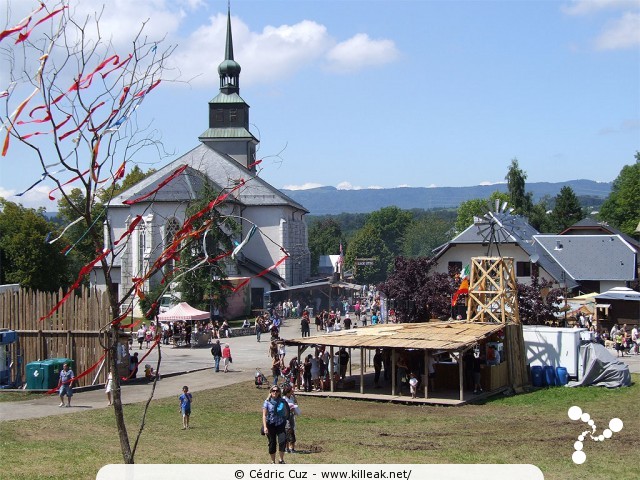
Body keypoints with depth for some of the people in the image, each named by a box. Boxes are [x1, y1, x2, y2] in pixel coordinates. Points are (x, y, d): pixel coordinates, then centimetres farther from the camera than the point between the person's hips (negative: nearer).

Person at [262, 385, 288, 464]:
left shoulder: (282, 401, 2)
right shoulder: (267, 402, -3)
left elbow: (286, 412, 15)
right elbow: (264, 415, -7)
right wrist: (265, 427, -16)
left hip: (280, 425, 1)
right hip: (271, 425, -1)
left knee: (282, 441, -16)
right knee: (272, 443, 6)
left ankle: (281, 460, -2)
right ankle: (273, 462, 22)